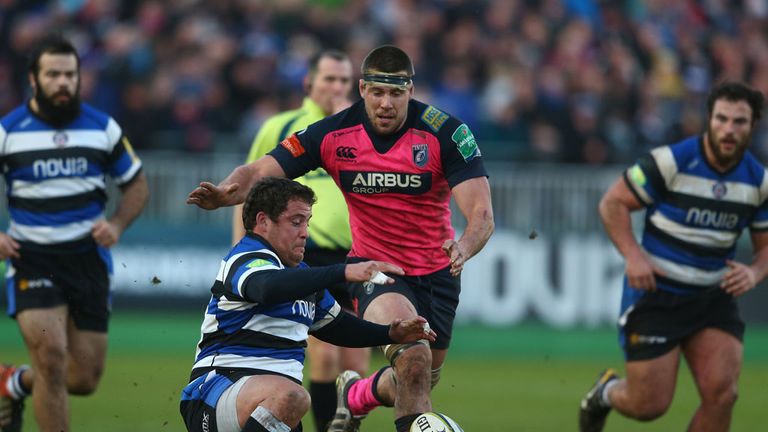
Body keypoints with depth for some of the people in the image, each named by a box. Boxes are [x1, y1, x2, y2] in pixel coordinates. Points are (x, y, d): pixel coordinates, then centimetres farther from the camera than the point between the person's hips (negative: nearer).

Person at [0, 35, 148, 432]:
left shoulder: (103, 128, 5)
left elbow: (136, 184, 15)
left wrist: (117, 224, -5)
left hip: (88, 257, 3)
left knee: (85, 379, 3)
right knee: (50, 353, -22)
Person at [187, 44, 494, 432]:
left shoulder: (446, 133, -17)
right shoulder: (334, 134, -13)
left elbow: (481, 213, -22)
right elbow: (259, 171, -12)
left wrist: (463, 247, -45)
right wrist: (224, 193, -35)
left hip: (436, 271, 2)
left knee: (421, 381, 13)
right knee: (413, 356, -29)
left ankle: (354, 396, 44)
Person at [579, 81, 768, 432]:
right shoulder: (671, 162, -14)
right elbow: (612, 203, -6)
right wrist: (634, 256, -19)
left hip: (714, 298, 4)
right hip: (656, 294, -4)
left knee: (721, 394, -15)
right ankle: (608, 391, 35)